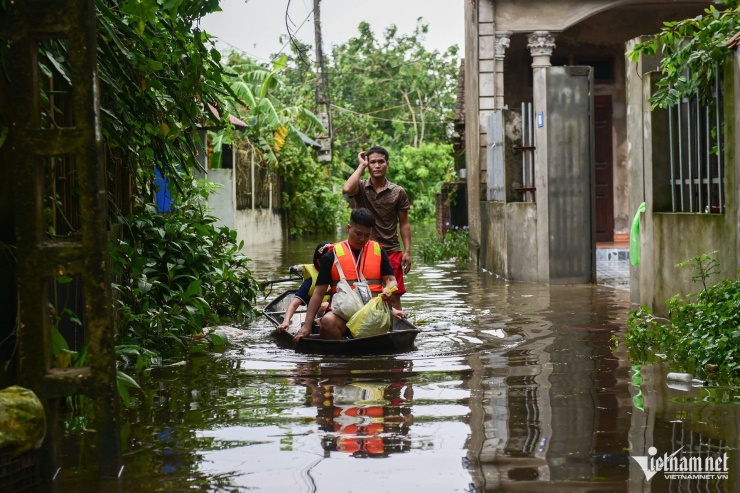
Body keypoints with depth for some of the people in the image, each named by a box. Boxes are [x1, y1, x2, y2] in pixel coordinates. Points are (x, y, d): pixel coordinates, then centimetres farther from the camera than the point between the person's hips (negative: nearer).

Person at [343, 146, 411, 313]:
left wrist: (407, 252, -1)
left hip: (391, 251, 0)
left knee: (394, 296, 0)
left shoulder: (398, 192, 4)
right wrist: (361, 165, -11)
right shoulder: (360, 188, 2)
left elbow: (404, 223, 7)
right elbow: (347, 189, -23)